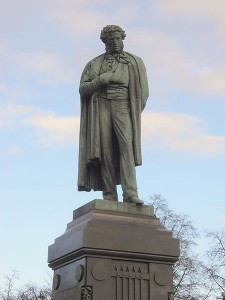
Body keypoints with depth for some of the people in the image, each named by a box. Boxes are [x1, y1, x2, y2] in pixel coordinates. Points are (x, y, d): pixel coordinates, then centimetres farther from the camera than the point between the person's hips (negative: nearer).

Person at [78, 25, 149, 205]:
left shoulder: (134, 62, 16)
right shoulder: (95, 64, 19)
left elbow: (142, 91, 10)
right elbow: (83, 89, 10)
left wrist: (134, 114, 0)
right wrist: (101, 79, -7)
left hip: (123, 106, -1)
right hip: (101, 106, 1)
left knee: (126, 144, -21)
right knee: (106, 150, -10)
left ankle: (130, 193, -30)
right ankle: (110, 197, -12)